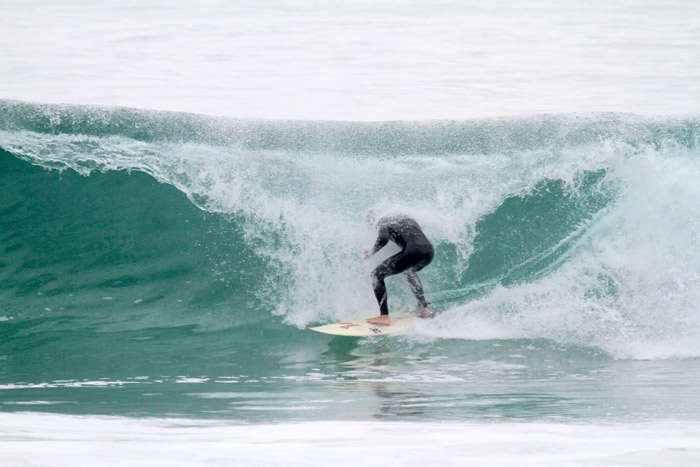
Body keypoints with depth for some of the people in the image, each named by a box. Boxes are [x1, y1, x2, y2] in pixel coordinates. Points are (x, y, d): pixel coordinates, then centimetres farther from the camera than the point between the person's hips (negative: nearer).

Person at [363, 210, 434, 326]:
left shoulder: (383, 222, 9)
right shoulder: (404, 217, 32)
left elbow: (382, 240, -11)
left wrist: (371, 253, 8)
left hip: (413, 252, -8)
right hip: (429, 252, 8)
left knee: (377, 274, 1)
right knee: (409, 271, 40)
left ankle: (384, 317, -9)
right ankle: (424, 309, 37)